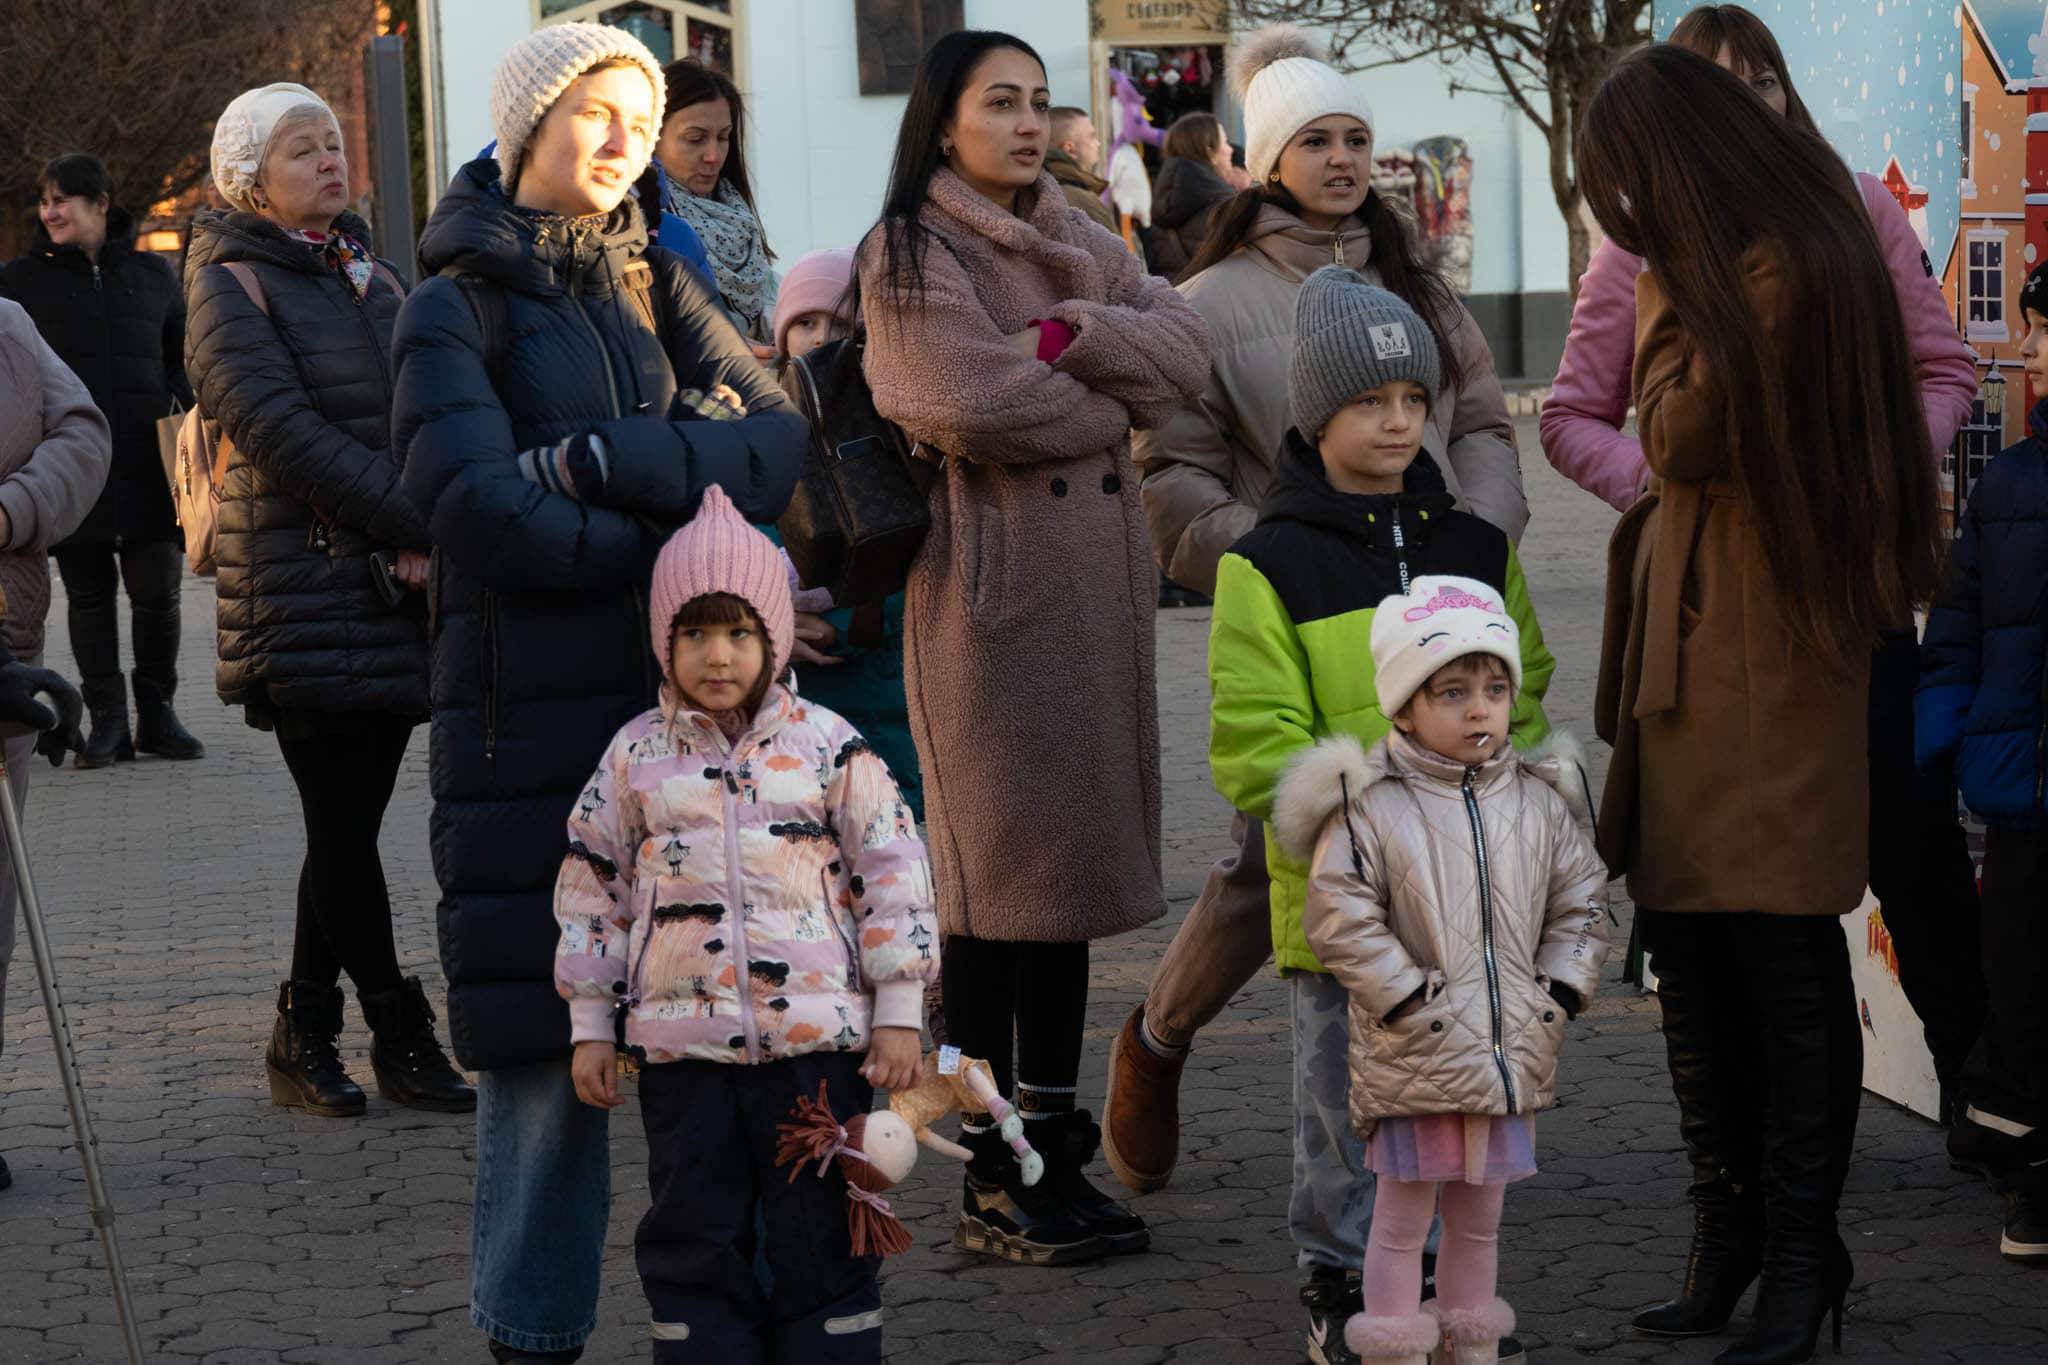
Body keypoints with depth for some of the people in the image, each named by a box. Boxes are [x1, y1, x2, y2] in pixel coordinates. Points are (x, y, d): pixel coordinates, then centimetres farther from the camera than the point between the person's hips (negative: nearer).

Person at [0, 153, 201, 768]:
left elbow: (180, 366, 18)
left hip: (146, 463, 1)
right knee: (89, 592, 2)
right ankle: (108, 720, 9)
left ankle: (157, 713, 13)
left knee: (157, 590, 1)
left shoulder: (154, 275, 11)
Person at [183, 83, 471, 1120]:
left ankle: (304, 1041, 17)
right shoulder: (230, 287, -2)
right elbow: (282, 429, -14)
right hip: (305, 596, -6)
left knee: (347, 828, 8)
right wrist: (415, 526, -18)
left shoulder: (371, 279, 19)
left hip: (397, 595, 6)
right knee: (345, 830, -5)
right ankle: (402, 1040, 4)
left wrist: (430, 537, -9)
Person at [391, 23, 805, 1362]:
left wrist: (607, 460, -13)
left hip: (693, 699, 4)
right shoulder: (456, 307, 3)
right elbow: (482, 510, -13)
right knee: (549, 1028, -2)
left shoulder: (658, 287, 15)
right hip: (537, 713, -4)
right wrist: (684, 525, -9)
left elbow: (783, 442, -1)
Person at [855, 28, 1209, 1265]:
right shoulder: (913, 252, -3)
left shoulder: (1079, 243, 19)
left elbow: (1186, 350, 4)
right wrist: (1113, 404, -3)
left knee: (1074, 864, 9)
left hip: (1095, 572, 7)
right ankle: (991, 1184, -1)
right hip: (988, 574, -7)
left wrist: (1071, 341, -14)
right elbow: (971, 400, -18)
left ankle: (1053, 1154, 16)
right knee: (1001, 878, -6)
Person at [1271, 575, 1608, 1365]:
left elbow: (1580, 904, 11)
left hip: (1513, 1055, 5)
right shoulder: (1370, 808, -11)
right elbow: (1340, 918, -13)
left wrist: (1560, 995, -1)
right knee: (1402, 1218, 4)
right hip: (1413, 1061, -4)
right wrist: (1410, 1000, -15)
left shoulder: (1540, 804, 4)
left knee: (1479, 1219, 17)